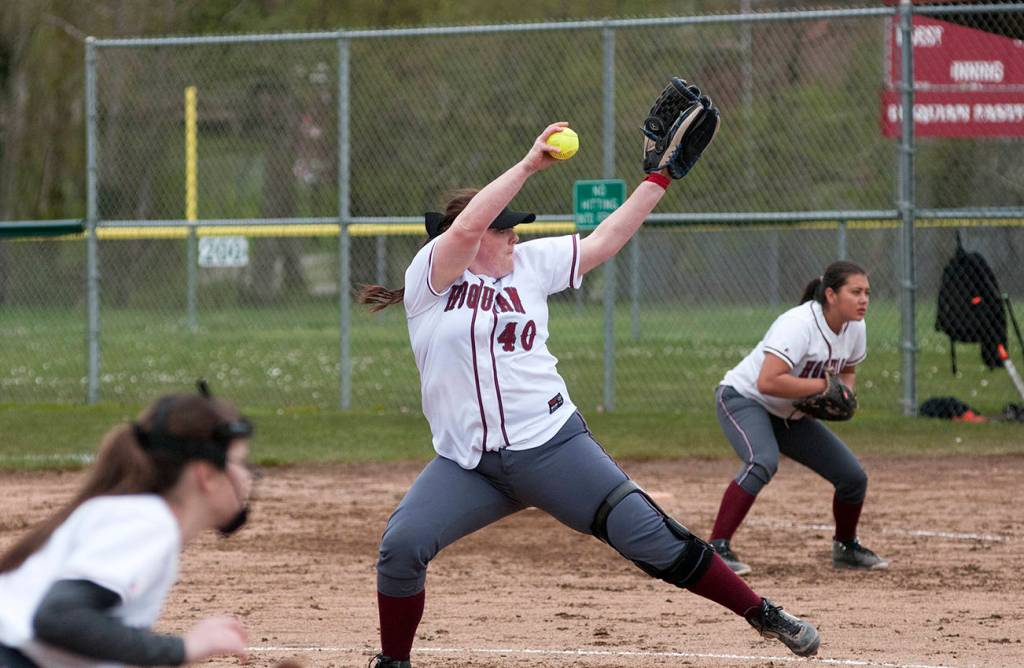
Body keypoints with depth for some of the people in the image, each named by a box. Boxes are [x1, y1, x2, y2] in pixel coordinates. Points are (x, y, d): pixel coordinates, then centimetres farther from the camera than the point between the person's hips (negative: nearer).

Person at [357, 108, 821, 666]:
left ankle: (763, 615, 6)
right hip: (467, 463, -2)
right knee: (401, 545, -18)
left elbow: (604, 242, 14)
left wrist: (659, 180, 11)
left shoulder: (530, 264, 9)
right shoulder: (432, 275, -4)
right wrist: (530, 164, -22)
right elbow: (466, 227, -22)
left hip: (550, 445, 2)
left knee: (650, 538, -4)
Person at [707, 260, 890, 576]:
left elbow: (847, 370, 16)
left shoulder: (855, 329, -5)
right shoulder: (798, 324, -30)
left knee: (853, 477, 3)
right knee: (764, 462, -37)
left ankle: (846, 548, 29)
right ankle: (717, 548, -35)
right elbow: (767, 382, -40)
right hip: (743, 398, -8)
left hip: (790, 416, 8)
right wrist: (821, 386, -32)